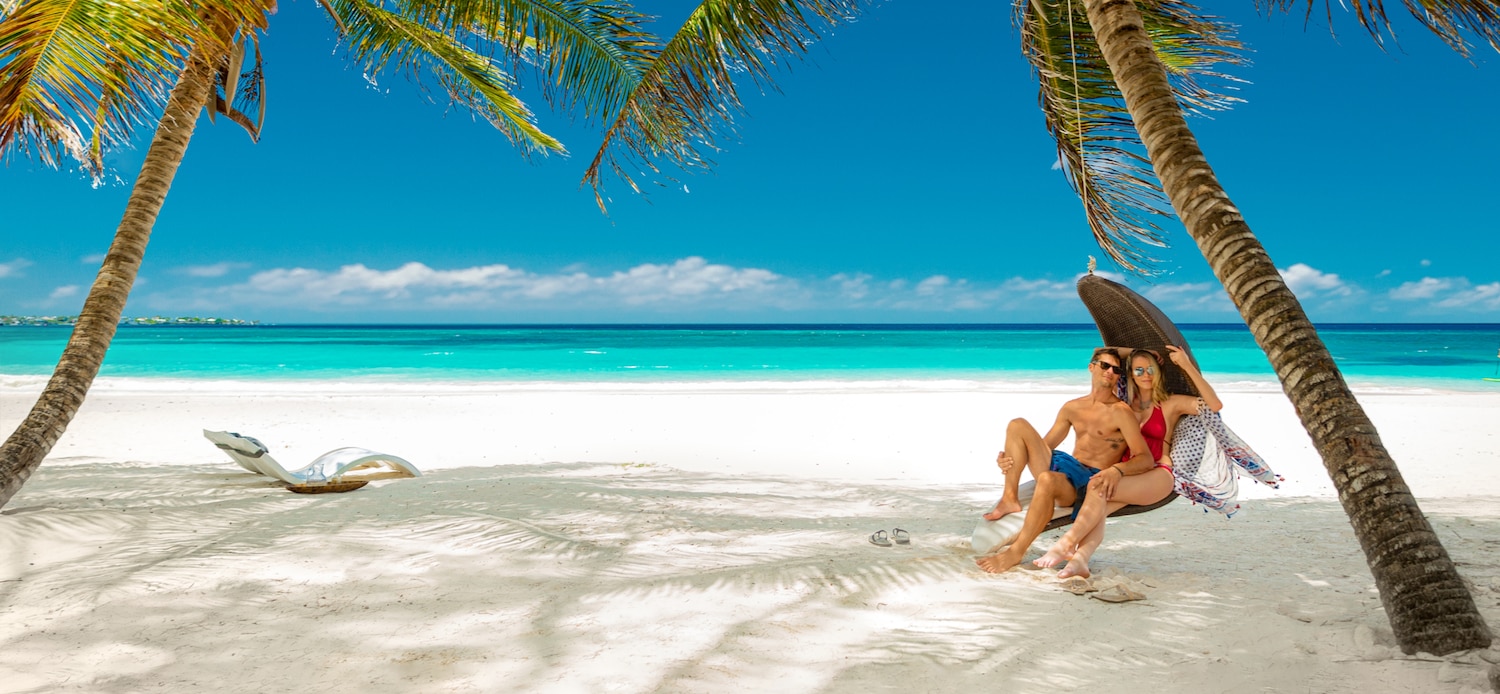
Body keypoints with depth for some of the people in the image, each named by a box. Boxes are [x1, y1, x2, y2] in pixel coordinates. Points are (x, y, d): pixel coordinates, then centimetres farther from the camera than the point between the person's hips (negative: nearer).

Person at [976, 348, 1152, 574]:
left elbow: (1146, 458, -13)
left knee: (1047, 479, -40)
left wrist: (1117, 470, -33)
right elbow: (1043, 445, 20)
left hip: (1090, 481, -7)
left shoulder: (1120, 412, -5)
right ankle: (1010, 499, -12)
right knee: (1018, 426, -3)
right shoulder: (1072, 408, 14)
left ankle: (1016, 552, -30)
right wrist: (1010, 459, 3)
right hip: (1064, 465, 7)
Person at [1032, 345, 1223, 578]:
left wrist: (1188, 367, -10)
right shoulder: (1124, 405, 19)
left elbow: (1215, 406, -6)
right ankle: (1080, 559, -52)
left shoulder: (1172, 404, 7)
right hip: (1126, 473, 4)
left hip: (1157, 476, -4)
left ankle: (1066, 544, -38)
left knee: (1098, 489, -33)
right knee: (1098, 507, -32)